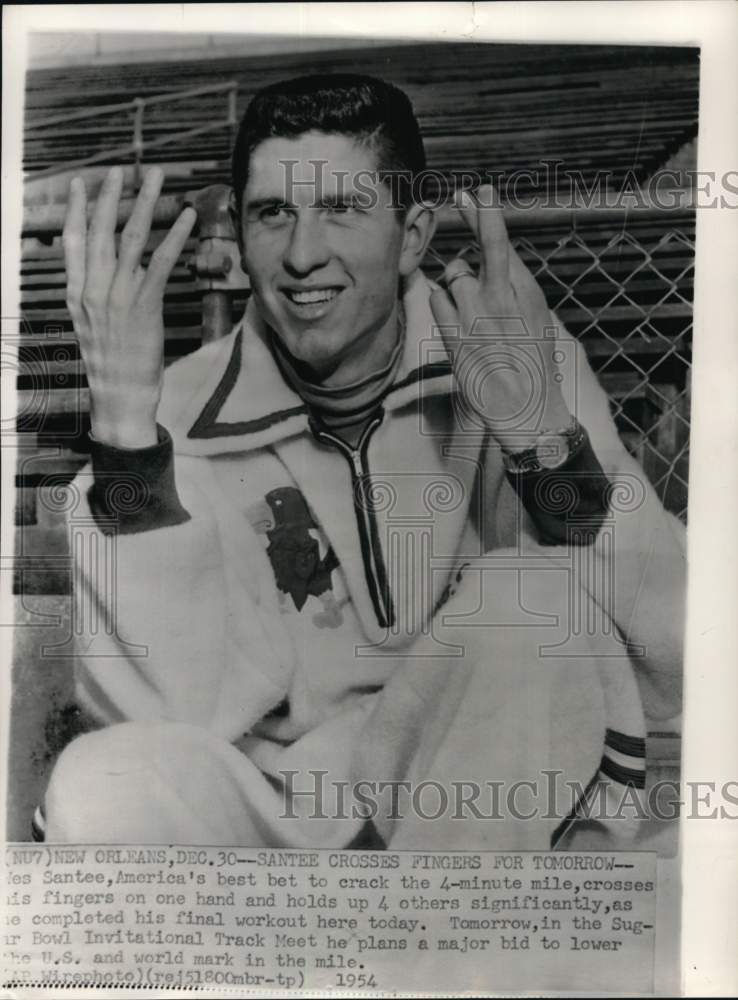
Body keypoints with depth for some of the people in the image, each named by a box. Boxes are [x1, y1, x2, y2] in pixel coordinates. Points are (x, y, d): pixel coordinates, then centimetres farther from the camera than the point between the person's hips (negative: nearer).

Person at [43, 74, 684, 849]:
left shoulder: (522, 363, -7)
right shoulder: (186, 416, -6)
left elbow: (668, 674, -15)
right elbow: (171, 711, -17)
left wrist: (542, 429, -30)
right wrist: (122, 417, -25)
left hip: (502, 805, 0)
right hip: (280, 818, 1)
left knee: (534, 603, -27)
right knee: (105, 788, -27)